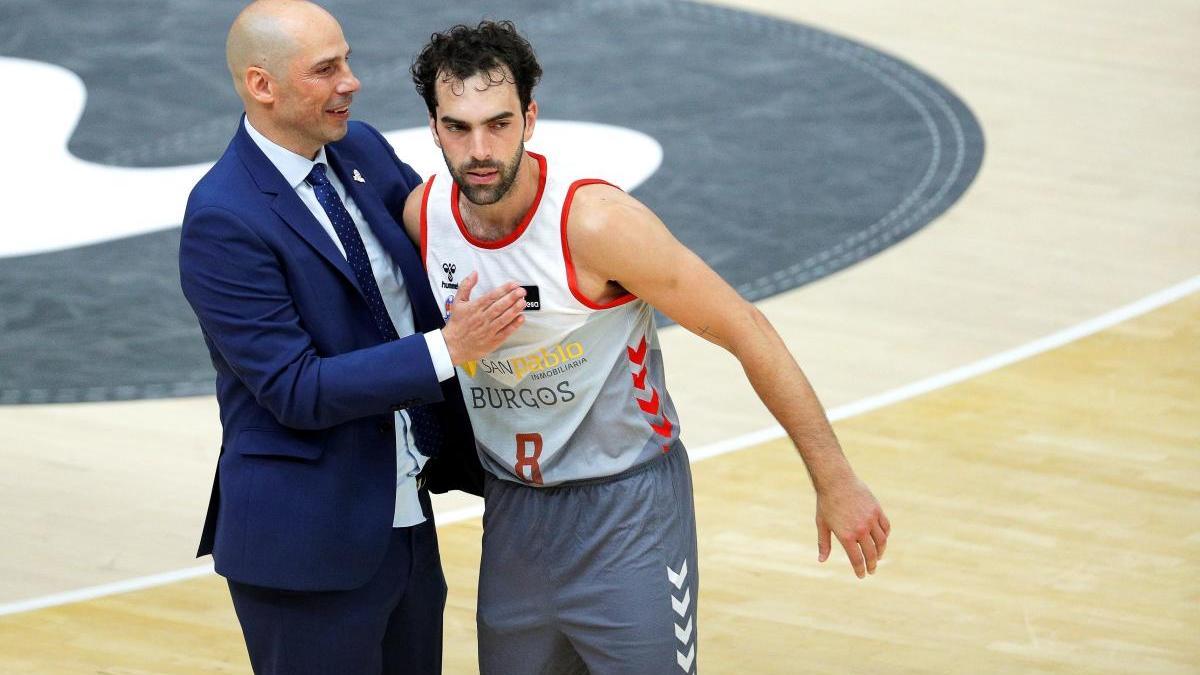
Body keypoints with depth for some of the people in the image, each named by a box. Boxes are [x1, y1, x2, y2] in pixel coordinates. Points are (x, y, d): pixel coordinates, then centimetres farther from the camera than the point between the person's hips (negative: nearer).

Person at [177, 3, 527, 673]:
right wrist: (448, 348, -26)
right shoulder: (223, 219, -19)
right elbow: (295, 390, -22)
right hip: (309, 543, -8)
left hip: (405, 527, 8)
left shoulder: (362, 152, 5)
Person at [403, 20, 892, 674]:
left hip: (626, 514, -5)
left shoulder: (595, 222, -24)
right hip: (512, 514, 5)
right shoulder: (423, 214, -8)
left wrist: (835, 482, -15)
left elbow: (747, 333, -18)